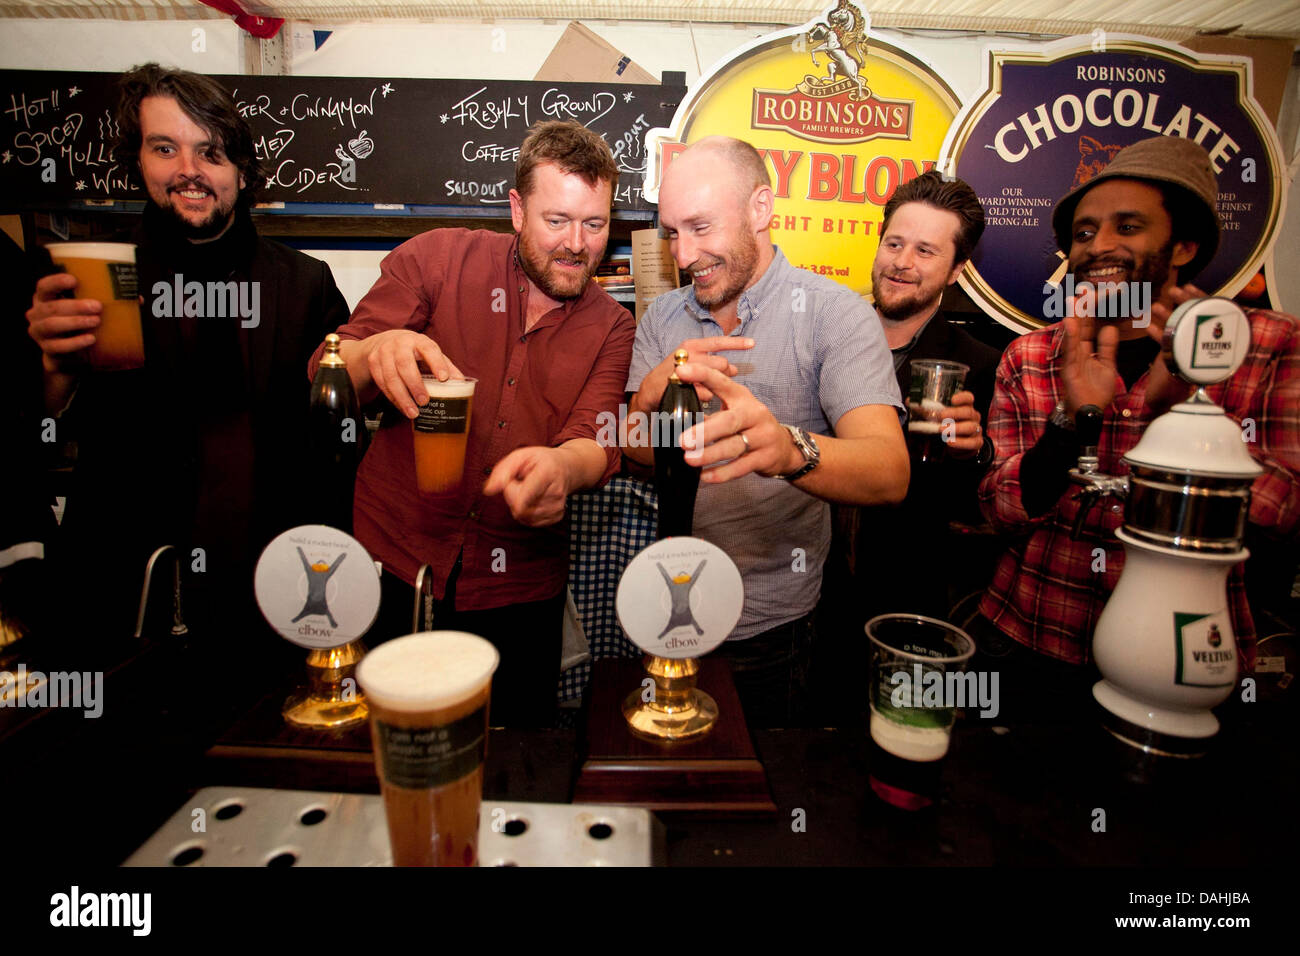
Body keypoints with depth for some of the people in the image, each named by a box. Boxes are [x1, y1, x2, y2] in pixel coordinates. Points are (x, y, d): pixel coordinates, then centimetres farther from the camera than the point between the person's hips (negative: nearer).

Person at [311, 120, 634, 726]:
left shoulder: (612, 328, 3)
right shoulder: (439, 258, -2)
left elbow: (596, 442, -11)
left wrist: (563, 466, -37)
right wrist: (375, 352, -29)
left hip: (519, 593, 1)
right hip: (396, 566, 0)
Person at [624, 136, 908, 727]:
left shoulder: (834, 313, -14)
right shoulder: (662, 317, 1)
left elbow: (890, 472, -28)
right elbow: (633, 452, -2)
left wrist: (789, 449, -49)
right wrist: (648, 396, -25)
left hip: (766, 628, -4)